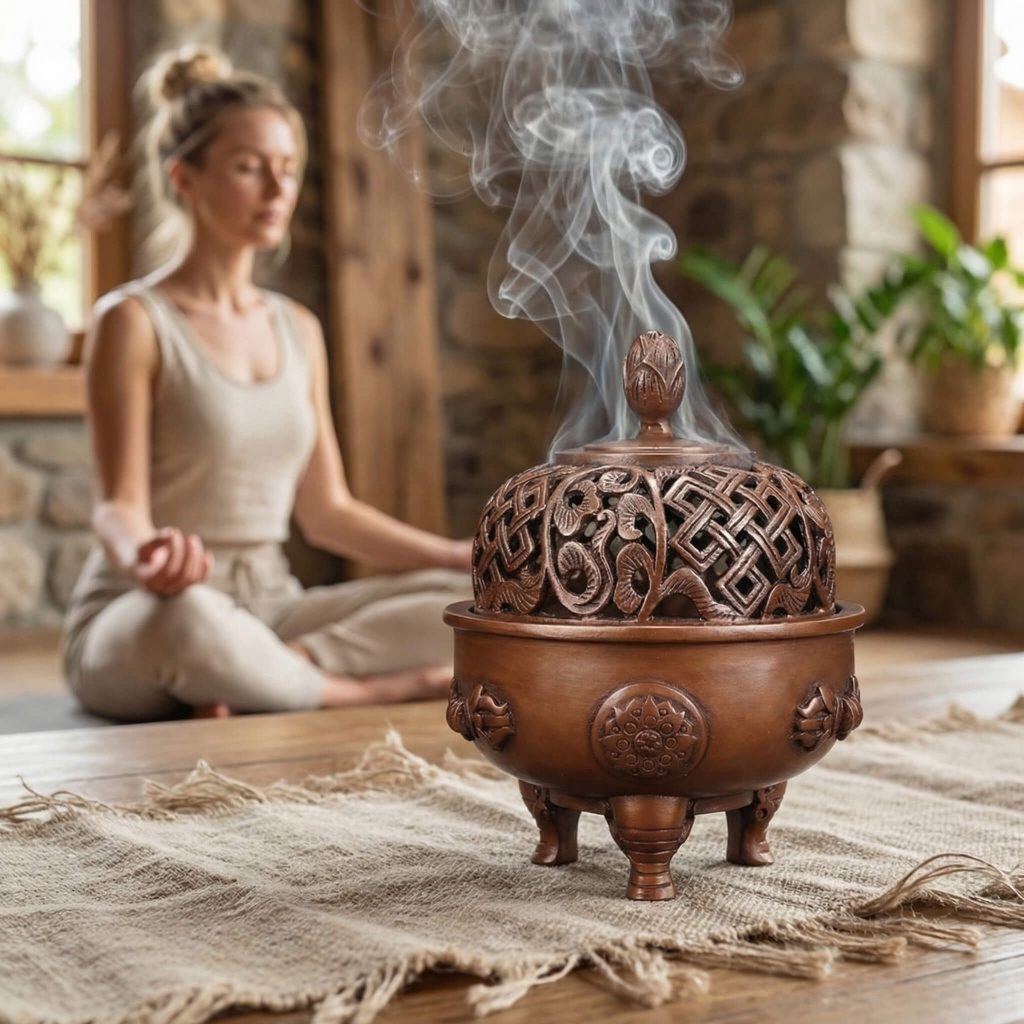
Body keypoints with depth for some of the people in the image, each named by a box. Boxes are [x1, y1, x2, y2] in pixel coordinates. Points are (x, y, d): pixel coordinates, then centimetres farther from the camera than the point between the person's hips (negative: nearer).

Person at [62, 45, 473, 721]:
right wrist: (145, 554, -38)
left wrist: (467, 556, 3)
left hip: (271, 608, 6)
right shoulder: (134, 322, -6)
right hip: (140, 619, -5)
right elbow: (119, 505, -13)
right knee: (189, 621, -42)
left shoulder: (299, 330, 13)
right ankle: (366, 688, -18)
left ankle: (273, 672, -23)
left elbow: (327, 511, 13)